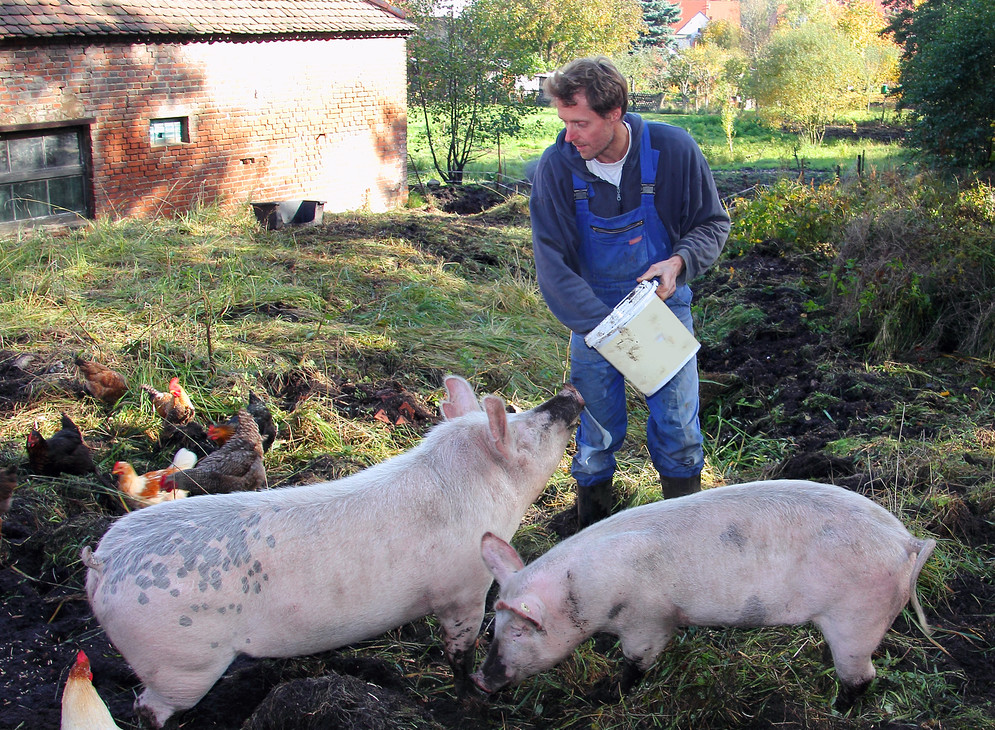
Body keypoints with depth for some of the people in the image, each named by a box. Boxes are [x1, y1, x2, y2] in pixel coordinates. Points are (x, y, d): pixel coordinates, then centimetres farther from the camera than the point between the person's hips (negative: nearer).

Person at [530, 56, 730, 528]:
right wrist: (605, 326, -27)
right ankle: (592, 533, 29)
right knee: (597, 432, 6)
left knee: (678, 426, 4)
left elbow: (712, 223, -3)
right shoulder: (556, 167, -18)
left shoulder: (673, 150, -18)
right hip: (593, 312, 0)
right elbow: (553, 264, -18)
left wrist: (679, 261, -24)